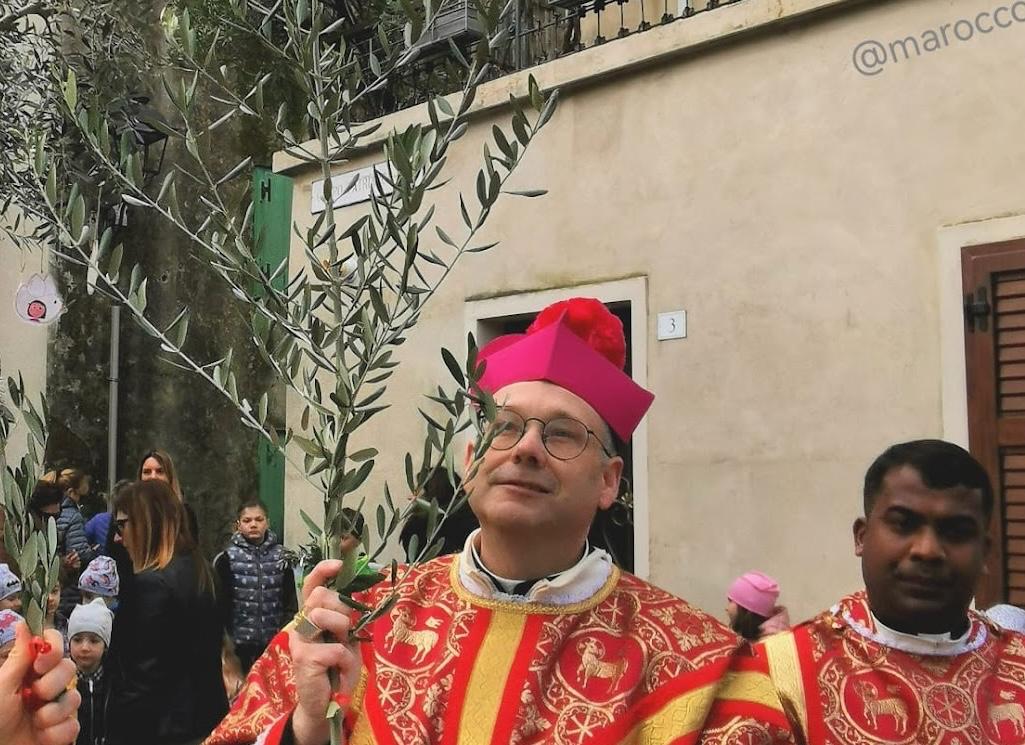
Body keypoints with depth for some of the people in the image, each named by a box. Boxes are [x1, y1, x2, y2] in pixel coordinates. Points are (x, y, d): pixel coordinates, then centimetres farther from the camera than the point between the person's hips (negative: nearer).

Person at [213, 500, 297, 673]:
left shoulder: (281, 556, 4)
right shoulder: (227, 558, -3)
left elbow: (290, 600, 8)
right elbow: (220, 601, -2)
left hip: (274, 640, 2)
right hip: (239, 641, -2)